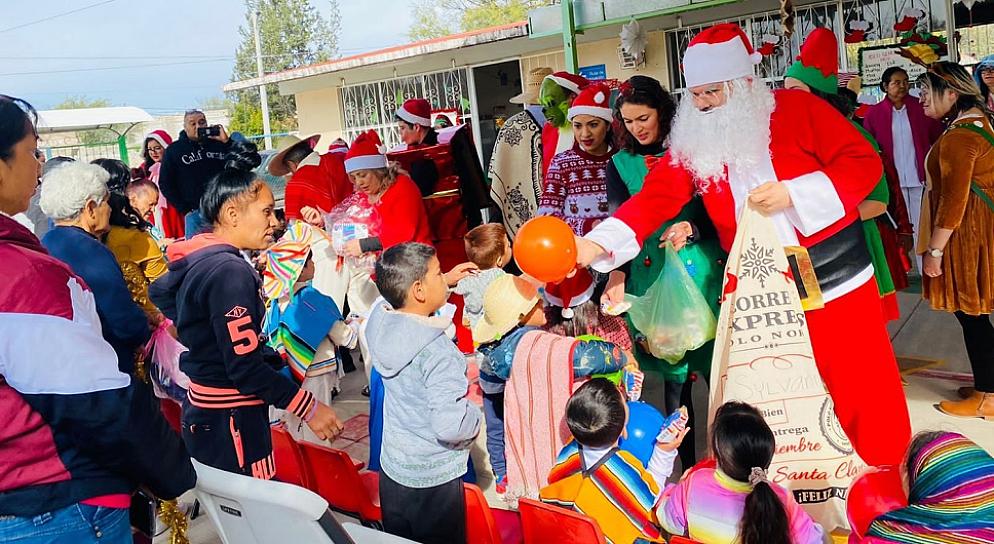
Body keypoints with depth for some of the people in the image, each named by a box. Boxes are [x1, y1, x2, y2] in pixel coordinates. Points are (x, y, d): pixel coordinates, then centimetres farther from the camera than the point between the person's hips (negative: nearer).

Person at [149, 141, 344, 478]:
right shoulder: (230, 272, -20)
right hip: (230, 423, -10)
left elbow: (158, 292, 29)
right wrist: (308, 408, -21)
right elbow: (245, 366, -24)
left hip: (203, 409, 10)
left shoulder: (198, 258, 9)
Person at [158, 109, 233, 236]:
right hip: (195, 213, -1)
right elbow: (165, 184, 7)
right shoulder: (174, 150, 9)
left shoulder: (218, 143, 11)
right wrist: (185, 210, -3)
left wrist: (226, 142, -8)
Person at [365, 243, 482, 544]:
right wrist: (475, 416, -14)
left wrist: (447, 279, 20)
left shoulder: (380, 324, -8)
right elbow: (450, 425, -35)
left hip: (392, 465, 7)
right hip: (433, 479, -7)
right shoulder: (437, 352, -30)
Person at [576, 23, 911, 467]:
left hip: (836, 280, -2)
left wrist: (795, 194, -23)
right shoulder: (694, 142, 0)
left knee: (861, 387, 9)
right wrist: (596, 243, -25)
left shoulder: (796, 108, -9)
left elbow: (863, 162, -10)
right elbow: (655, 197, -10)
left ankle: (884, 476, 32)